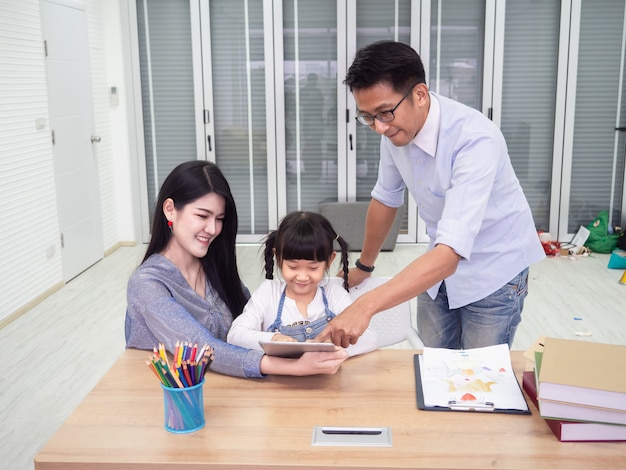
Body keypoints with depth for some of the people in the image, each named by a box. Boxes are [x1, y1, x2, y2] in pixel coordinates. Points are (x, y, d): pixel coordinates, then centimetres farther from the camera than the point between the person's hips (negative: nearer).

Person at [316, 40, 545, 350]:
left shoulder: (475, 139, -33)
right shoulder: (396, 129, -12)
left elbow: (452, 250, -41)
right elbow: (386, 198, 6)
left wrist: (366, 307, -50)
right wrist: (363, 267, 17)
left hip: (492, 272, -5)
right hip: (439, 266, 6)